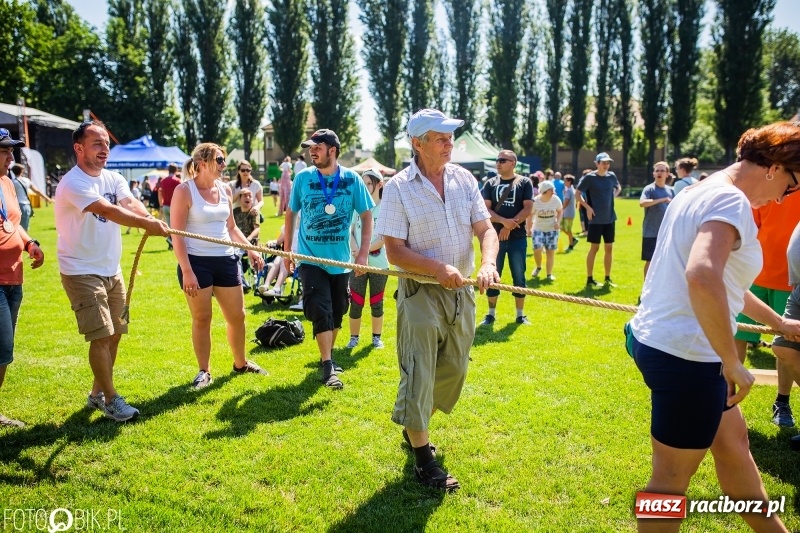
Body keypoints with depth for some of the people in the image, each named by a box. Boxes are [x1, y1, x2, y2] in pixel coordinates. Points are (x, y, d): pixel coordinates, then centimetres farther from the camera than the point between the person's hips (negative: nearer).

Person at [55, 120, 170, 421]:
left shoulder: (113, 179, 6)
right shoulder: (72, 183, -17)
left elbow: (130, 203, -13)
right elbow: (109, 211, -31)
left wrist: (152, 220, -33)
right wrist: (147, 224, -40)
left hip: (112, 270, 8)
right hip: (82, 272, -8)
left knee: (115, 333, 13)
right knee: (101, 336, -7)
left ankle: (97, 393, 29)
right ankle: (111, 400, 7)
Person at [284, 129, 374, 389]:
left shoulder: (351, 179, -6)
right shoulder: (303, 178, -5)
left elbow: (366, 216, -1)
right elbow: (291, 213, 6)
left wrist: (363, 252, -9)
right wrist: (287, 249, 7)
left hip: (340, 259, 2)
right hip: (310, 258, -2)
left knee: (337, 311, 14)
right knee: (320, 310, -10)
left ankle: (328, 354, 34)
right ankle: (328, 366, -3)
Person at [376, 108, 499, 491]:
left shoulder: (464, 179, 2)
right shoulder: (399, 187, -11)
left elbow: (486, 230, 0)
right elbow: (395, 252, -14)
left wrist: (488, 263, -21)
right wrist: (438, 268, -28)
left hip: (461, 292, 6)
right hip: (420, 293, -5)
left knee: (454, 370, 16)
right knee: (418, 374, 0)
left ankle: (413, 426, 40)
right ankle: (423, 458, 15)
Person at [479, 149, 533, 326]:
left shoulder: (524, 183, 1)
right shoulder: (491, 184, 6)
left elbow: (528, 208, -6)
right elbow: (486, 209, -2)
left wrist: (509, 227, -14)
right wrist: (504, 221, -19)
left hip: (518, 238, -1)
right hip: (495, 237, 1)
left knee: (519, 277, 6)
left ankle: (520, 315, 16)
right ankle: (491, 314, 15)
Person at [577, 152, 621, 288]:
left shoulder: (612, 176, 5)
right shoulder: (589, 177, -10)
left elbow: (618, 188, 24)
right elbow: (578, 194, -5)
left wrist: (613, 196, 6)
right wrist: (587, 207, -14)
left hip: (610, 218, 5)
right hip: (595, 219, -5)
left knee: (609, 248, 8)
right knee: (594, 248, -1)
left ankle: (607, 279, 18)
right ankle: (589, 279, 8)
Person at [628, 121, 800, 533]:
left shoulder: (703, 193, 15)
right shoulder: (731, 201, -18)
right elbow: (702, 277, -38)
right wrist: (732, 363, -27)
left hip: (659, 340, 11)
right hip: (685, 355, -11)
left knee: (732, 439, 27)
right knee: (672, 478, 7)